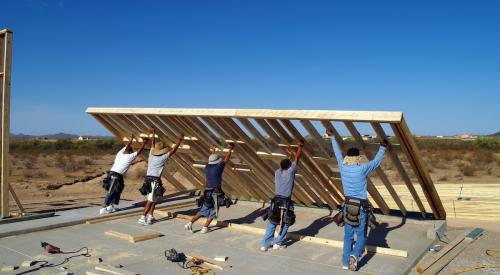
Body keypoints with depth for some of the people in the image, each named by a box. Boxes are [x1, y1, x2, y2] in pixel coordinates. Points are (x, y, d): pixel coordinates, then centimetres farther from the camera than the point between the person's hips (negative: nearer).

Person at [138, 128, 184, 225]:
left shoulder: (151, 154, 6)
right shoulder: (162, 158, -10)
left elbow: (153, 144, 21)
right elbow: (173, 150, -6)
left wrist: (154, 133, 34)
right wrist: (180, 140, 1)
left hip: (148, 179, 7)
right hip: (155, 181, -7)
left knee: (152, 200, 13)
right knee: (150, 201, -6)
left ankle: (150, 217, 14)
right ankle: (142, 218, -8)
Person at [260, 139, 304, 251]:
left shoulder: (277, 172, 5)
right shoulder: (290, 172, -4)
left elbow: (283, 166, 29)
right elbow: (297, 158, 6)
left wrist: (289, 157, 41)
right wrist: (300, 147, 19)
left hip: (276, 201, 4)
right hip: (286, 202, -4)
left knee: (271, 224, 10)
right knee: (285, 224, 13)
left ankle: (265, 244, 8)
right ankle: (278, 243, 12)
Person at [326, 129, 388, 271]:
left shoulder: (343, 167, -3)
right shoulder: (362, 169, -13)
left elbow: (337, 153, 12)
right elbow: (376, 161, 2)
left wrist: (332, 137, 25)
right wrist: (383, 147, 16)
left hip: (348, 205, 4)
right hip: (361, 207, -3)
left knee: (348, 235, 12)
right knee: (361, 235, 8)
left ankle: (346, 262, 13)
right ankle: (355, 254, -15)